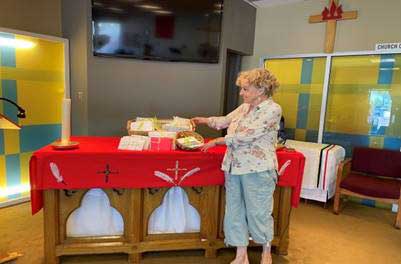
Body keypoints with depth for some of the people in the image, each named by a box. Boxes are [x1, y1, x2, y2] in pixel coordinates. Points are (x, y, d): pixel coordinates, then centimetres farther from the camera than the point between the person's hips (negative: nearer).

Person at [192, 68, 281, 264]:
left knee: (259, 213, 7)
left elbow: (247, 136, -20)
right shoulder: (244, 107, 11)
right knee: (234, 212, 10)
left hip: (258, 170, -7)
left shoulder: (272, 109, -13)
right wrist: (204, 120, 14)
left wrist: (217, 141, -14)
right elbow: (225, 121, 25)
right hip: (234, 167, 7)